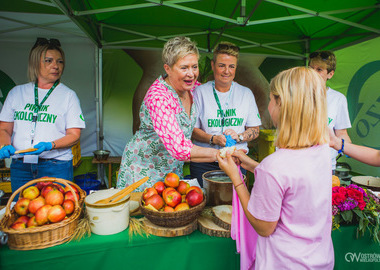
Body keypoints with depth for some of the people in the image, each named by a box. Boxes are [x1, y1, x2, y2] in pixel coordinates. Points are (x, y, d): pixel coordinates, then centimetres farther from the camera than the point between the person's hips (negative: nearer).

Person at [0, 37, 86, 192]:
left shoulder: (68, 95, 1)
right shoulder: (16, 93, 10)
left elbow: (74, 135, -4)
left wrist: (49, 145, -19)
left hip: (56, 167, -2)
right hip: (20, 167, 3)